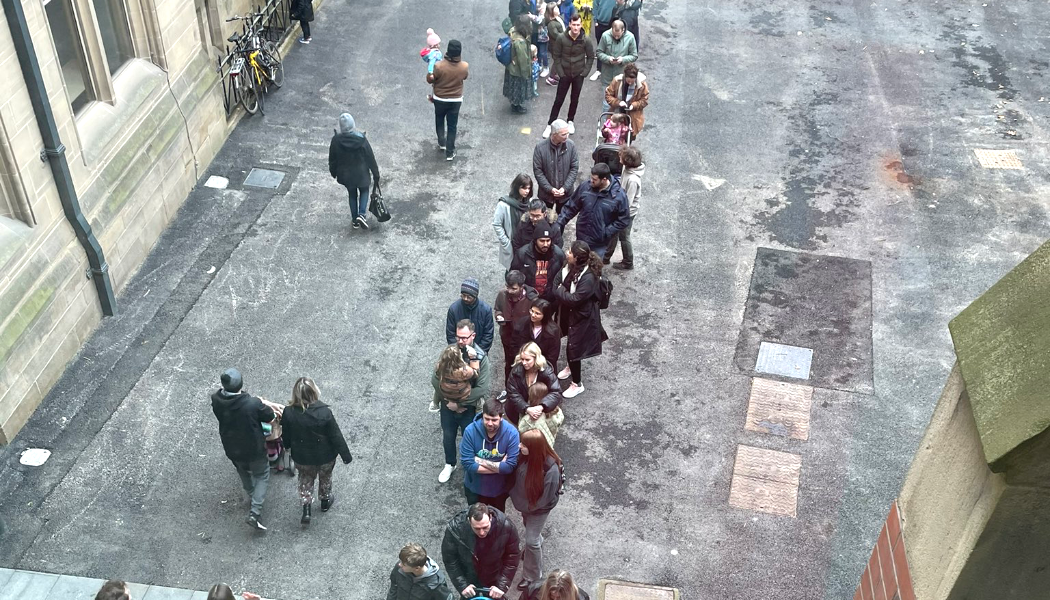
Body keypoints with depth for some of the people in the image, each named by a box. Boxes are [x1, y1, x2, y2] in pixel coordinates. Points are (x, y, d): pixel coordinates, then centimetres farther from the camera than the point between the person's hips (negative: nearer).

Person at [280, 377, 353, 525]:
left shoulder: (288, 413, -25)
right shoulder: (325, 413, -32)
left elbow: (286, 437, -7)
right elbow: (336, 437, -20)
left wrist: (287, 446, 17)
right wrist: (346, 455, -5)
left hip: (301, 457, 1)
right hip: (325, 457, -1)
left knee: (305, 479, 28)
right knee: (325, 477, 28)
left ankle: (306, 508, 24)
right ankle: (325, 499, 51)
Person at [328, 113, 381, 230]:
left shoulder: (336, 140, -16)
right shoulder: (361, 139, -20)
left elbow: (332, 159, -3)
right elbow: (370, 158, -11)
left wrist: (333, 172, 15)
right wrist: (376, 175, 0)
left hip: (346, 175, 1)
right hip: (361, 174, -1)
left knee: (352, 195, 22)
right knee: (364, 191, 23)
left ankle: (355, 221, 27)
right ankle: (362, 214, 2)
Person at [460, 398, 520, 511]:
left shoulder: (511, 433, -25)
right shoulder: (470, 431, -26)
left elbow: (510, 466, -28)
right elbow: (467, 464, -26)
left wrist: (481, 461, -27)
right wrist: (499, 467, -24)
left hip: (499, 488, 0)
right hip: (475, 487, 0)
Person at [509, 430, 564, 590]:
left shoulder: (551, 468, -38)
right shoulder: (524, 456, -23)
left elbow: (546, 497, -25)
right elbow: (516, 476, -1)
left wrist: (527, 506, -13)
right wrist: (515, 497, -3)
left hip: (540, 508, -6)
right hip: (525, 504, 6)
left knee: (531, 540, 5)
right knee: (530, 528, 30)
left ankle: (531, 577, 26)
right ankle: (537, 548, 61)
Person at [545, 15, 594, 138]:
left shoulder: (586, 40, -14)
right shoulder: (561, 38, -16)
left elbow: (590, 57, -2)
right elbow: (556, 56, -7)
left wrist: (584, 72, -6)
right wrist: (560, 72, -9)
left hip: (578, 75, 1)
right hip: (565, 74, -1)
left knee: (574, 99, 14)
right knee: (559, 100, 4)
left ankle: (570, 121, 34)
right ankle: (550, 124, 14)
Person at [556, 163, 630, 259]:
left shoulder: (619, 195, -18)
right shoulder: (585, 187, -10)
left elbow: (624, 220, -10)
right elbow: (571, 207, 2)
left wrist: (606, 233, -16)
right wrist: (560, 223, -6)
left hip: (600, 244, -3)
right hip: (581, 238, 3)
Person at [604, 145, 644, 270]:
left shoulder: (633, 180, -35)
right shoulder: (628, 169, -8)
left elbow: (628, 202, -27)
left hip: (627, 213, -8)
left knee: (624, 237, 13)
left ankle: (628, 263, 34)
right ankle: (605, 258, 41)